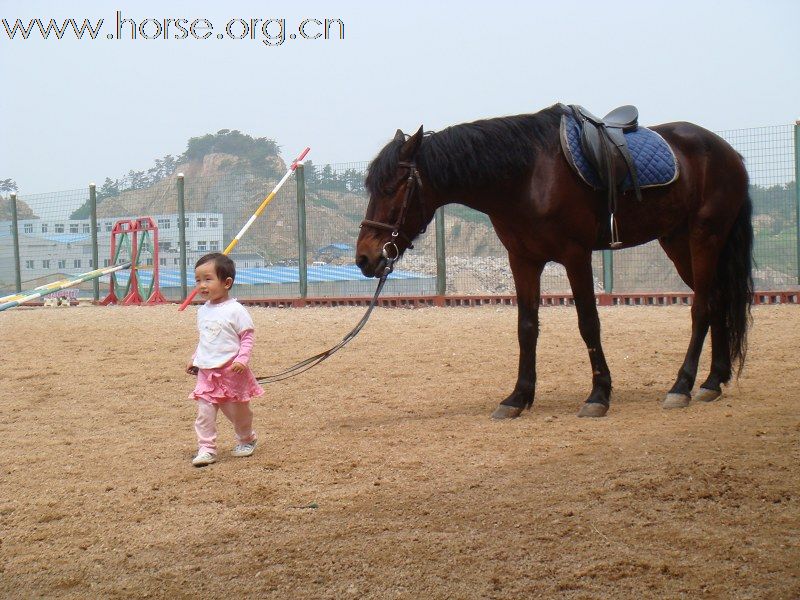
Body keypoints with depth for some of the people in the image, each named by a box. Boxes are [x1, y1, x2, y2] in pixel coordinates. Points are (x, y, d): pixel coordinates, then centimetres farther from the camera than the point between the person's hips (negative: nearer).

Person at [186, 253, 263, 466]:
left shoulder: (235, 310, -12)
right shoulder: (203, 311, 8)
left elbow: (247, 337, -10)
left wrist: (242, 359, -22)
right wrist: (194, 359, 17)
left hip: (232, 372, -5)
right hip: (206, 371, 5)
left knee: (238, 410, 12)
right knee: (204, 412, -5)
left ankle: (247, 439, 35)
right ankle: (206, 449, -2)